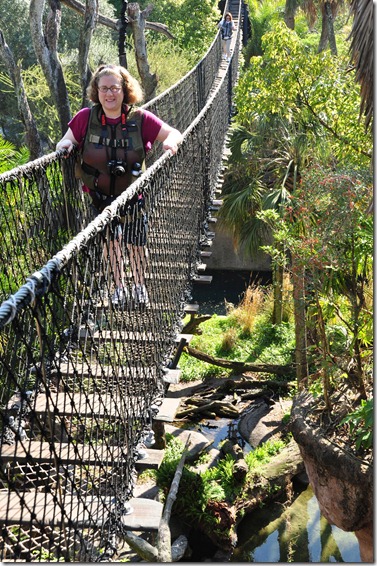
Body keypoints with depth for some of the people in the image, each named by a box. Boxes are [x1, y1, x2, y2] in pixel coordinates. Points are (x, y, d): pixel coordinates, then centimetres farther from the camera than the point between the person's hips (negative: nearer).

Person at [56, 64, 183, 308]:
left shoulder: (140, 119, -14)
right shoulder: (86, 118, -12)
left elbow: (174, 133, -9)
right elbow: (68, 140, -1)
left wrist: (171, 141, -32)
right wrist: (65, 144, -24)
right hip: (100, 194, 1)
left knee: (137, 242, 10)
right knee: (111, 239, 11)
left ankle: (139, 286, 35)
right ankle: (120, 287, 31)